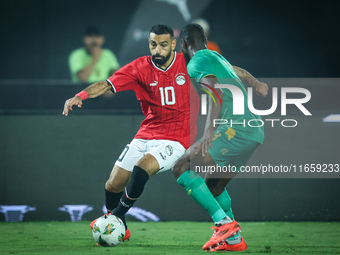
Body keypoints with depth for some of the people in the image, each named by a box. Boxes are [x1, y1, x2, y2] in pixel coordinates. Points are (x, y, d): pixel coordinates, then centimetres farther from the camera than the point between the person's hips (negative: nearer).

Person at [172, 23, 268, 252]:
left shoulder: (197, 61, -1)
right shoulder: (218, 57, 25)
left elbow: (216, 92, -17)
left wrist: (209, 128, -27)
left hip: (236, 127, -9)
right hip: (256, 131, 9)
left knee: (182, 167, -12)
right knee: (214, 185, 21)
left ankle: (224, 223, -20)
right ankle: (234, 239, 14)